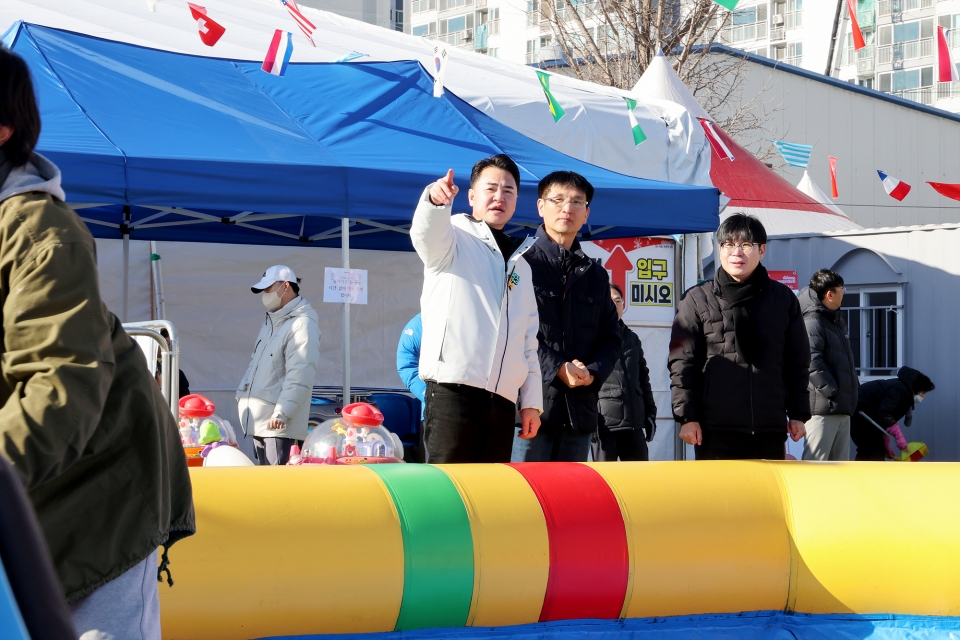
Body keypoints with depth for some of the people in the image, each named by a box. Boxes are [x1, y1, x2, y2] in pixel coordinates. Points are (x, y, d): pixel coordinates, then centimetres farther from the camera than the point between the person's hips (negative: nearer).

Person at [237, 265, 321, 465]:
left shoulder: (302, 325, -13)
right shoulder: (270, 322, 18)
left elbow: (299, 377, -21)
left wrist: (282, 413, -24)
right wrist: (242, 392, 15)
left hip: (280, 426, -10)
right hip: (259, 422, 10)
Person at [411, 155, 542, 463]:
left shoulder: (520, 263, 25)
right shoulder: (456, 236, 7)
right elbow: (426, 233, -19)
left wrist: (531, 401, 15)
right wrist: (435, 199, -42)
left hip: (503, 399, 6)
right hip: (453, 388, -6)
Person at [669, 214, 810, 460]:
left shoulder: (783, 299, 10)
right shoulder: (697, 300, 3)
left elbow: (798, 363, 13)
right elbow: (682, 363, 0)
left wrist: (798, 414, 8)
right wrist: (687, 416, -7)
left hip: (770, 429, 3)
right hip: (716, 429, -3)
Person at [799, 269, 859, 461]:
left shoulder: (837, 321, 20)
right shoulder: (812, 323, -13)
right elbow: (812, 362, -23)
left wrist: (853, 387, 15)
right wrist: (833, 391, -22)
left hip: (842, 408, 10)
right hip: (822, 408, -10)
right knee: (814, 461, -11)